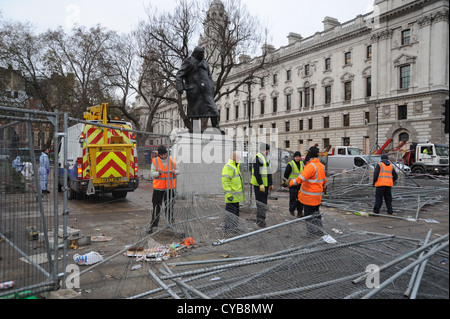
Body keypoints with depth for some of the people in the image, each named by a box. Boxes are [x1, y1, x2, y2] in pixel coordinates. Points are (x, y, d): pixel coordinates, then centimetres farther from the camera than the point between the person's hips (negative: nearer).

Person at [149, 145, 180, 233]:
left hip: (170, 187, 1)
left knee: (169, 206, 8)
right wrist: (159, 173, -24)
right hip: (158, 187, -1)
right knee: (156, 207, 2)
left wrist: (174, 171, -15)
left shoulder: (172, 160, 1)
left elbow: (178, 171, 8)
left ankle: (170, 223, 22)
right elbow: (152, 174, -4)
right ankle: (153, 225, 12)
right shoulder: (155, 161, -3)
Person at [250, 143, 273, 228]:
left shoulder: (266, 158, 17)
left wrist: (270, 184, 21)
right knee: (261, 204, -7)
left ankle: (259, 221, 24)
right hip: (259, 185, -9)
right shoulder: (257, 158, -13)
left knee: (263, 203, 14)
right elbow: (256, 172, -20)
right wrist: (260, 184, -24)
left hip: (265, 185, 9)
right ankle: (261, 222, -1)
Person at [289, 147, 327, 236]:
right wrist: (324, 187, 40)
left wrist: (290, 183, -39)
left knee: (308, 213, 3)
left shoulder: (311, 166, -22)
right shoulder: (321, 166, 8)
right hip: (318, 195, 9)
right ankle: (319, 230, 29)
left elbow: (302, 178, -34)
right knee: (316, 212, 21)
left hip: (309, 195, -9)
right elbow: (324, 178, 23)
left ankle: (312, 231, 10)